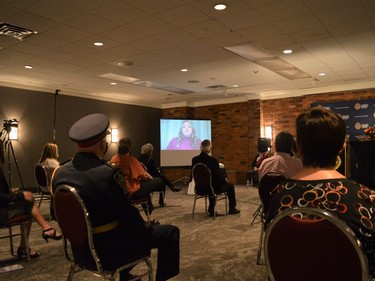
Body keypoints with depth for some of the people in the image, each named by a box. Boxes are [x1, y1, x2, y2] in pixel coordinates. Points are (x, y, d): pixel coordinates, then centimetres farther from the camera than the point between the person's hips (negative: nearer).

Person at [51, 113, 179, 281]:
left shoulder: (59, 173, -3)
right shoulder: (108, 174, -26)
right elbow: (129, 217, -20)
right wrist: (147, 230, 1)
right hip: (108, 249, -8)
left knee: (132, 228, 33)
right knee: (171, 233, 5)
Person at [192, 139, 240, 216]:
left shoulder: (194, 160, -7)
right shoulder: (213, 160, -23)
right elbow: (218, 175, -14)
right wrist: (225, 179, 9)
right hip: (213, 188, -5)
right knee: (230, 186, 21)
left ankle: (211, 210, 36)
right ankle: (232, 209, 35)